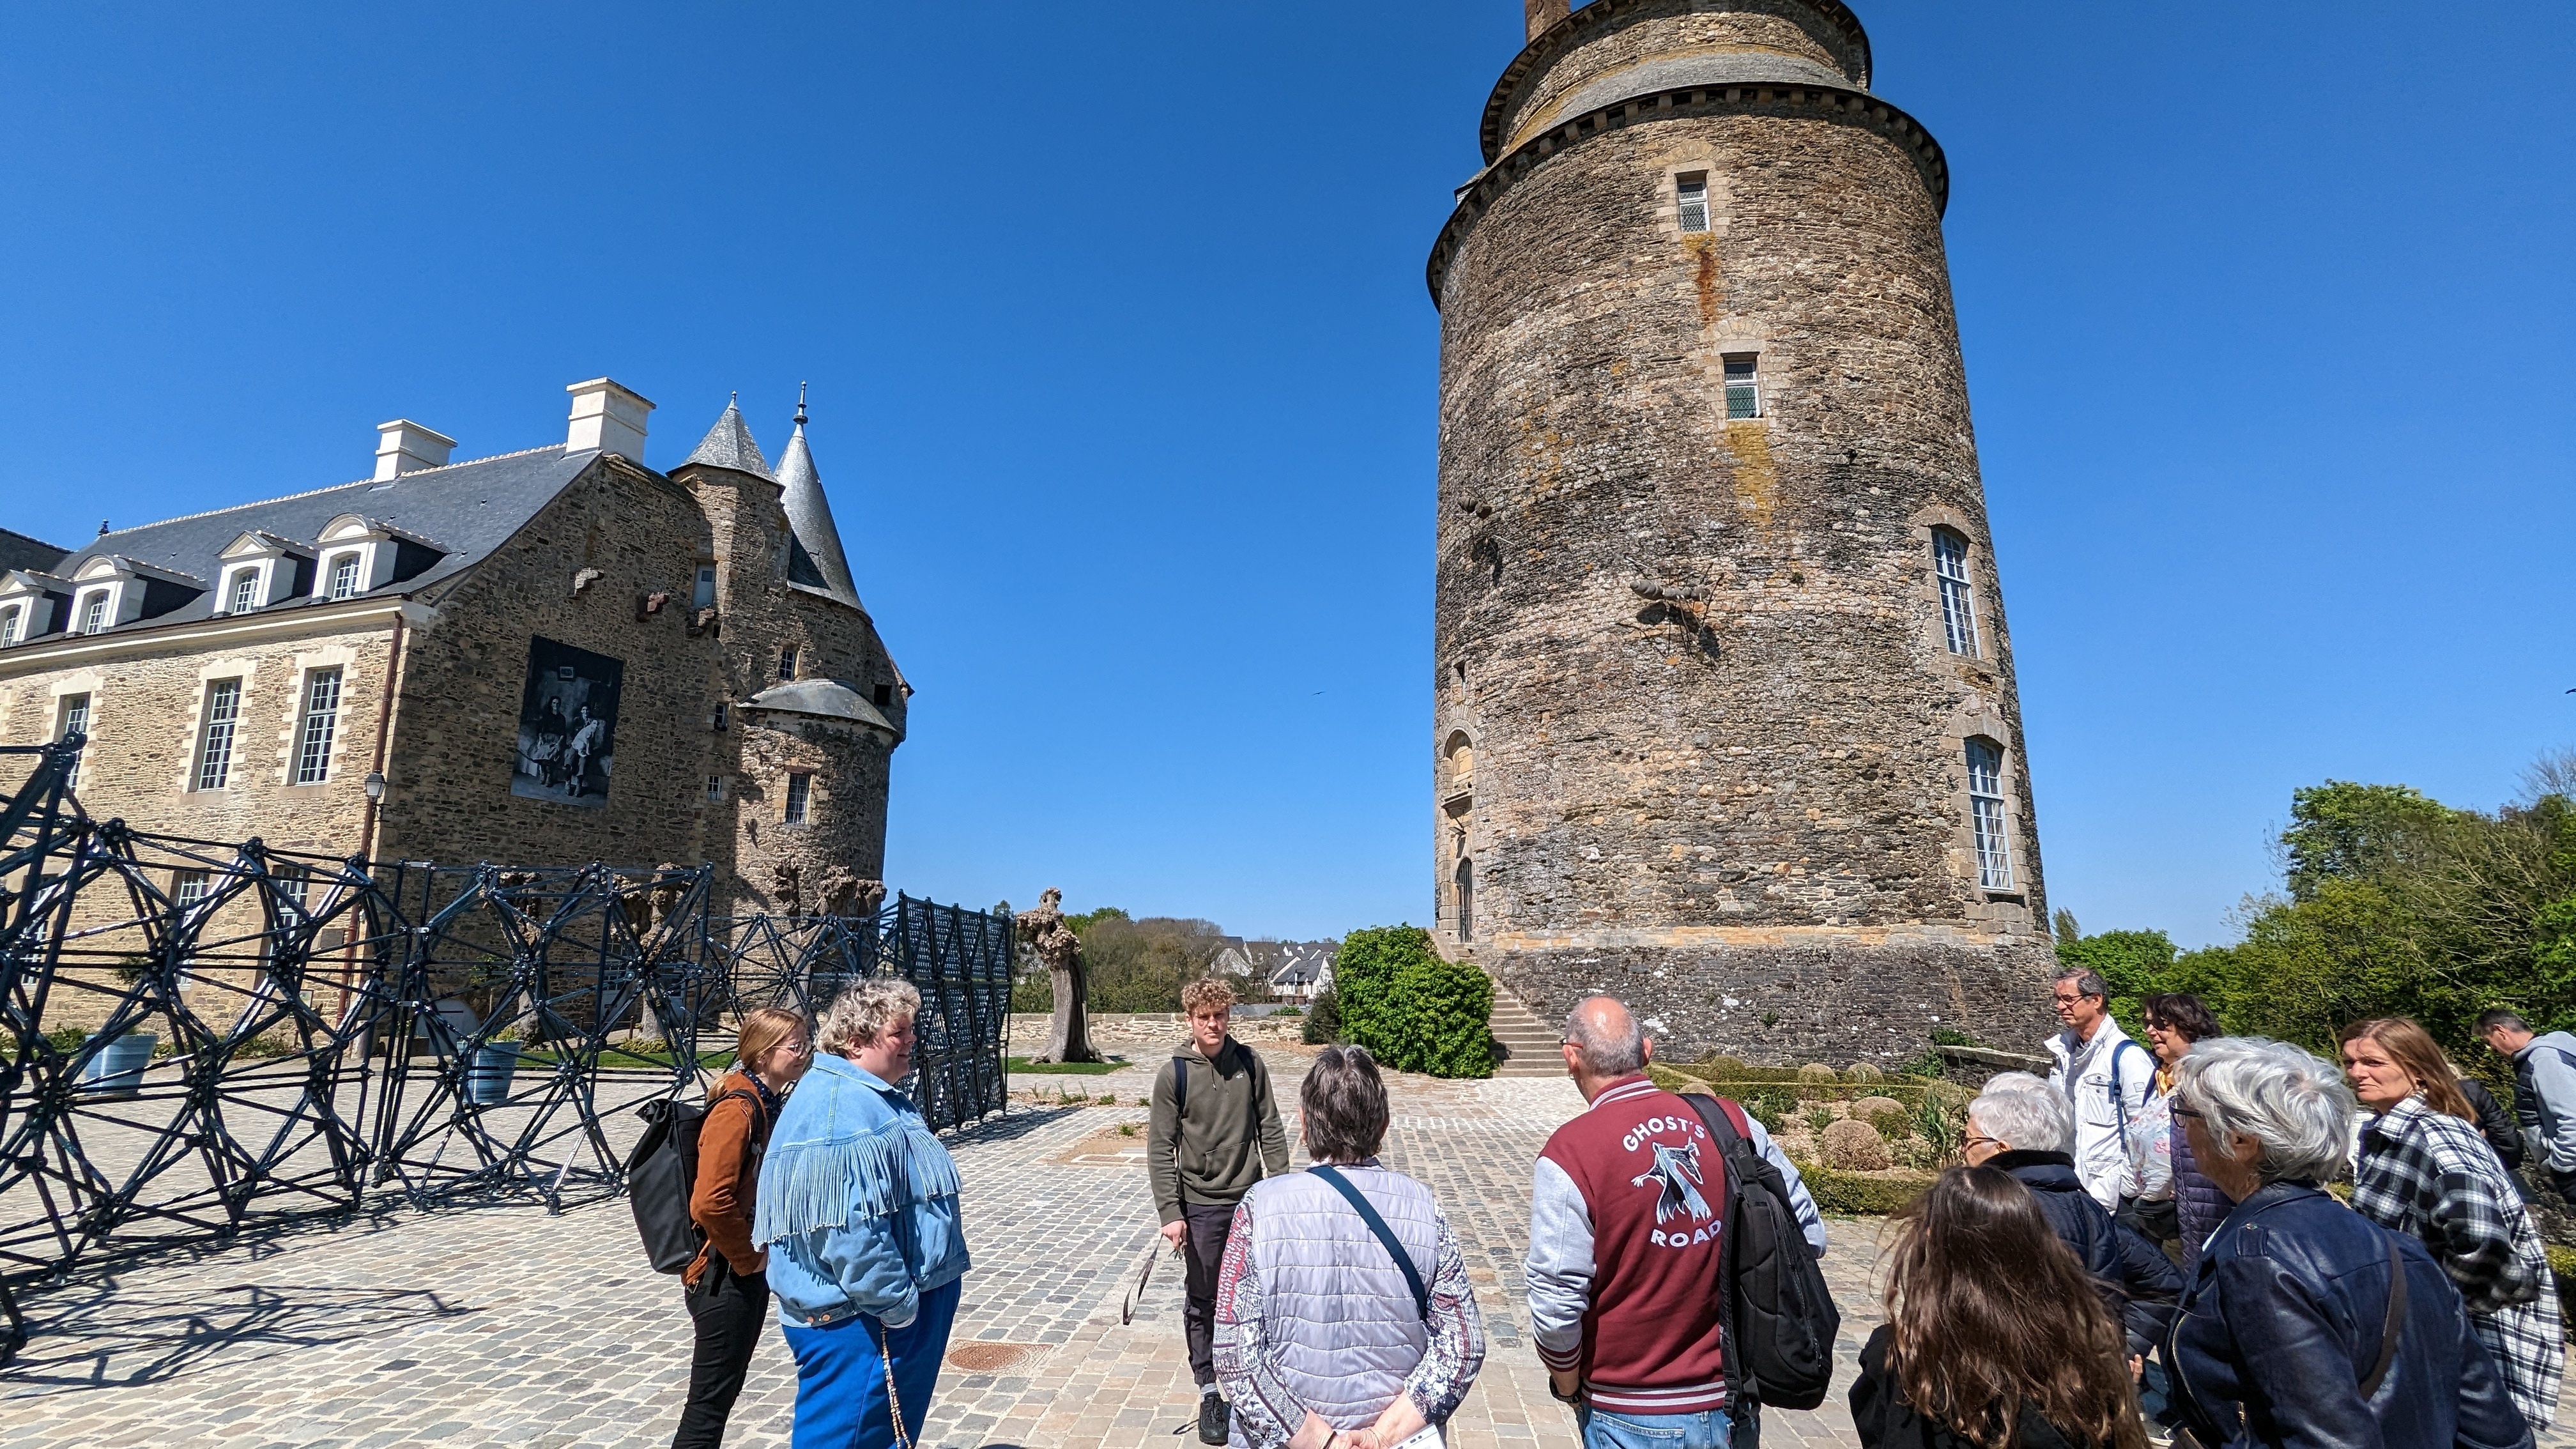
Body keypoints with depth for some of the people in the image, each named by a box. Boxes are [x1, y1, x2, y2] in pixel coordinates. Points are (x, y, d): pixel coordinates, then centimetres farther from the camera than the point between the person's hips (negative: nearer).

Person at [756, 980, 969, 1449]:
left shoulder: (869, 1096, 11)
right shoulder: (840, 1111, -25)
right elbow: (851, 1231, -31)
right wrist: (898, 1306, -22)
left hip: (893, 1314, 11)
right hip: (859, 1322, -11)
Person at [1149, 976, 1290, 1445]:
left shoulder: (1249, 1063, -3)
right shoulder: (1174, 1075, -10)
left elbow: (1270, 1131, 3)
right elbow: (1160, 1149, -8)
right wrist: (1170, 1213, -13)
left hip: (1251, 1200, 2)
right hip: (1200, 1207, -2)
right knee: (1202, 1302, 9)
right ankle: (1209, 1392, 26)